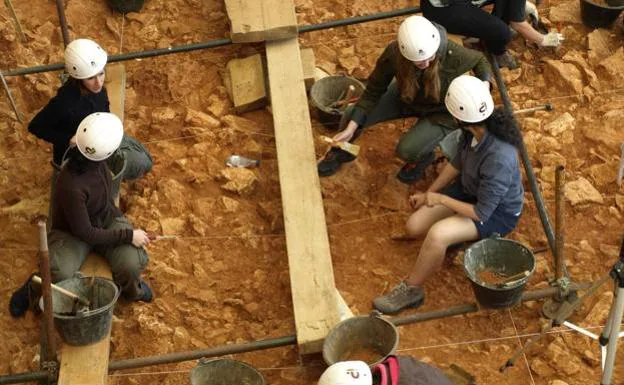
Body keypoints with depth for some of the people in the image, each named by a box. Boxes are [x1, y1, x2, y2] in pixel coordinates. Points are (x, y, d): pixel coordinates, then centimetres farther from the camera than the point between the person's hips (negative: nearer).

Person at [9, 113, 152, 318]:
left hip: (107, 219, 5)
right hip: (73, 231, -5)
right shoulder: (72, 186, -37)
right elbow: (85, 232, -26)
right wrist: (128, 235, -23)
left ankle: (131, 289, 14)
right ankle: (35, 287, 6)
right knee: (58, 276, -30)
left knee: (133, 264, -22)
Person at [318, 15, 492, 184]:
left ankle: (423, 157, 16)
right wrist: (351, 128, -20)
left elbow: (480, 60, -13)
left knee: (407, 150, -24)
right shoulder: (394, 53, -31)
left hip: (441, 110, -3)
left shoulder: (452, 54, -37)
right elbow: (374, 90, -17)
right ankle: (341, 151, 27)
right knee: (353, 115, -8)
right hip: (406, 98, 3)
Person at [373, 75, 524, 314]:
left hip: (498, 212, -8)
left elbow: (481, 213, -29)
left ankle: (411, 291, -8)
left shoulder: (498, 159, -40)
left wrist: (441, 199, -18)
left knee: (437, 234, -30)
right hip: (470, 189, 8)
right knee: (414, 226, -6)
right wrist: (429, 193, 10)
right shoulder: (476, 129, -18)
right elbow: (458, 163, 4)